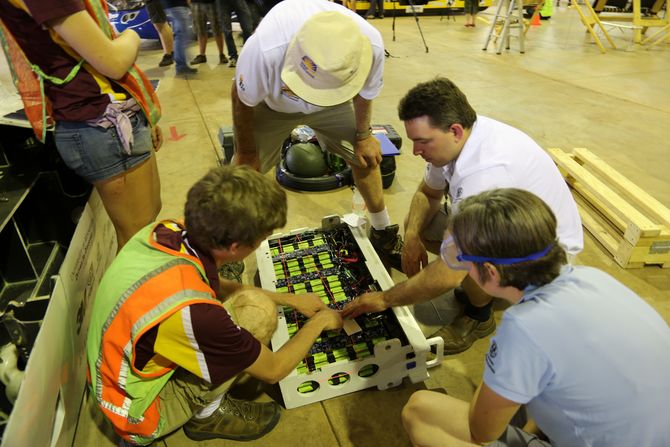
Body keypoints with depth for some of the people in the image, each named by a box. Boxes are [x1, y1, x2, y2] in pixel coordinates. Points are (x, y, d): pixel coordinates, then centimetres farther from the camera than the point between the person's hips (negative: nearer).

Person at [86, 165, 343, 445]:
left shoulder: (166, 232, -17)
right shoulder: (191, 311, -38)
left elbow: (215, 287, 6)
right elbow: (273, 370, -19)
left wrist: (290, 299, 7)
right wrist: (320, 321, -2)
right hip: (140, 416, -7)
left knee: (247, 296, 3)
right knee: (257, 311, -20)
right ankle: (207, 412, 1)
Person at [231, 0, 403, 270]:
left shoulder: (371, 44, -37)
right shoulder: (264, 48, -45)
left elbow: (365, 91, -11)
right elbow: (243, 100, -23)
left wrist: (363, 135, -1)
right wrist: (247, 151, -10)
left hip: (334, 103, 2)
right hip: (272, 104, -1)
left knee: (367, 156, -1)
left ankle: (383, 234, 24)